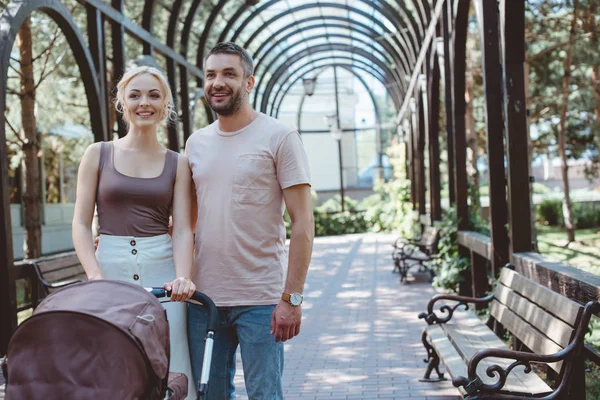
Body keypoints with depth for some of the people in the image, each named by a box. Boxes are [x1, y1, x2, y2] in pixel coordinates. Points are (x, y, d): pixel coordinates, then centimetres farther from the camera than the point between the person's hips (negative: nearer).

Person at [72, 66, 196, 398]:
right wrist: (95, 275, -12)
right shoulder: (98, 154, 7)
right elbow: (81, 223, 3)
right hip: (110, 268, 0)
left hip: (161, 272, 0)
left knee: (168, 368, -3)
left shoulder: (177, 164, 8)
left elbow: (182, 229, 1)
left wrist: (182, 277, -17)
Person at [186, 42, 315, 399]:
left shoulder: (279, 137, -5)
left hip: (260, 301, -5)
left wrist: (292, 296, -14)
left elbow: (303, 223, -8)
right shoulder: (195, 143, 11)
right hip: (203, 297, 5)